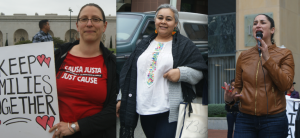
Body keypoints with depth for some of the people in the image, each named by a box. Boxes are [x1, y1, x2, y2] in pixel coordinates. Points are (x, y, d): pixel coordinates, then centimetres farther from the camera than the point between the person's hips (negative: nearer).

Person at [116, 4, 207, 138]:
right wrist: (122, 99, 13)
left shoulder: (185, 45, 5)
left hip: (170, 111, -4)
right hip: (144, 109, 4)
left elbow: (199, 72, 0)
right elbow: (128, 74, 18)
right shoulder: (143, 45, 17)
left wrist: (181, 72, -19)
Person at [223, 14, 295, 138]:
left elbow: (286, 85, -9)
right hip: (245, 119, 2)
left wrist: (267, 58, -13)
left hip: (273, 120, -2)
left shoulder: (284, 54, 3)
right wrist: (230, 99, -7)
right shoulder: (243, 57, 10)